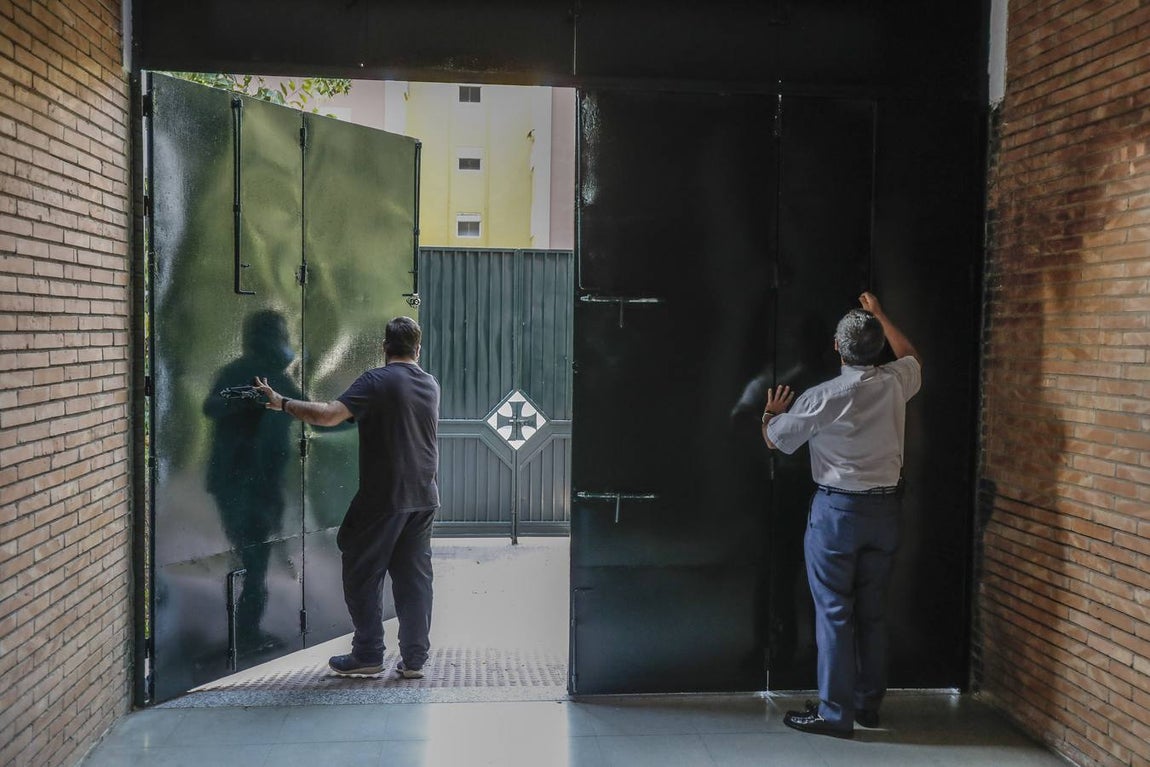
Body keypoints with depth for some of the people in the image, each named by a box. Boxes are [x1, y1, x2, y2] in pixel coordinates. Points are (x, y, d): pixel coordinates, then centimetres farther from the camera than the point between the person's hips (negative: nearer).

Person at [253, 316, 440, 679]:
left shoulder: (377, 381, -12)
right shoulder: (431, 384, 9)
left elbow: (328, 415, -22)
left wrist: (282, 403, -10)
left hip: (384, 497, -6)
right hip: (424, 497, 6)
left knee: (362, 572, 7)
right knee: (414, 575, 9)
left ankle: (368, 654, 11)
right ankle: (414, 659, 10)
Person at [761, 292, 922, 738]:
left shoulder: (822, 398, -17)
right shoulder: (895, 384, -4)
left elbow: (775, 439, -2)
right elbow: (910, 357, 22)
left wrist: (772, 413, 20)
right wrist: (880, 316, 32)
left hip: (837, 509, -5)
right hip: (884, 507, 5)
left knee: (835, 613, 1)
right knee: (872, 611, 13)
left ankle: (835, 713, 6)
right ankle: (869, 704, 23)